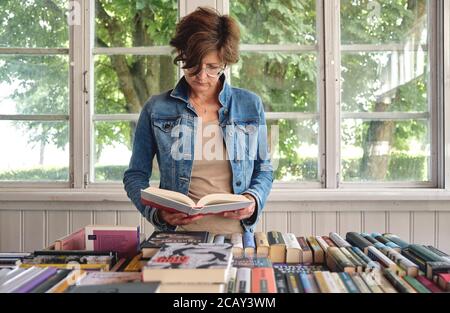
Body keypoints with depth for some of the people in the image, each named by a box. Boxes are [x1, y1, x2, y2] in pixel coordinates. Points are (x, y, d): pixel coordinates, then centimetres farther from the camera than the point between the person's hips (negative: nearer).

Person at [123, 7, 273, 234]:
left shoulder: (250, 105, 8)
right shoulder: (156, 109, 4)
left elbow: (263, 170, 16)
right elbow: (135, 175, 9)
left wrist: (254, 200, -5)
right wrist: (156, 213, -9)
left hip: (237, 232, 2)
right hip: (178, 236, -2)